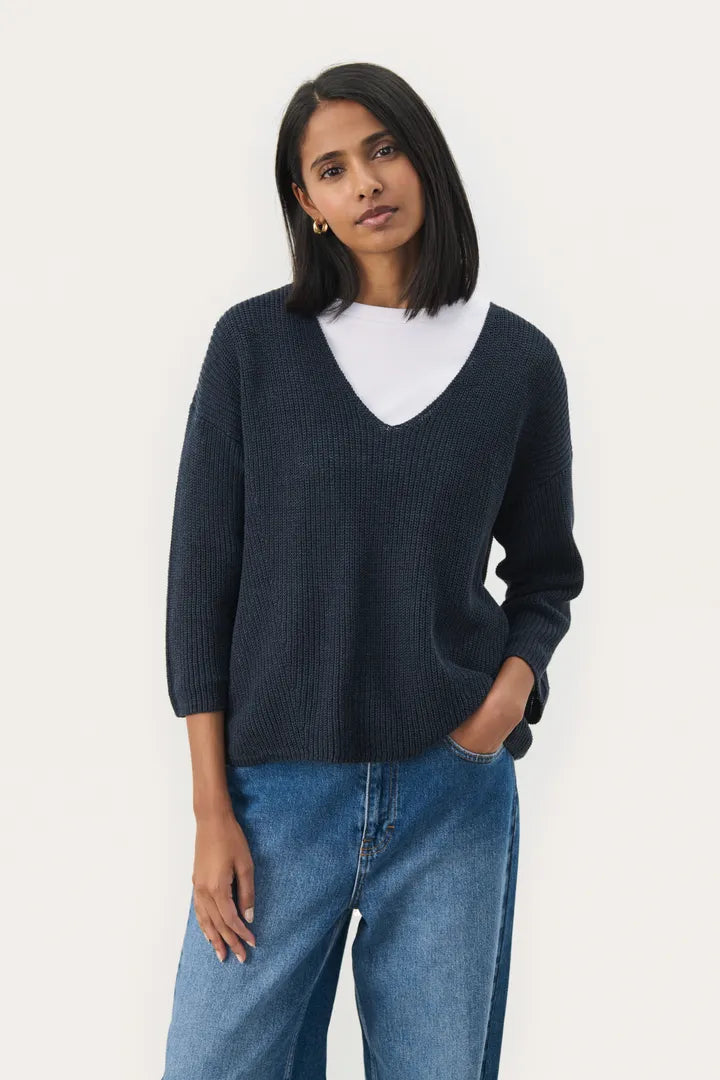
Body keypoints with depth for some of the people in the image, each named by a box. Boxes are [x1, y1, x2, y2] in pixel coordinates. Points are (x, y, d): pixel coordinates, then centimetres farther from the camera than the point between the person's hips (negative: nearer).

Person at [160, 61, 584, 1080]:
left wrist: (513, 684, -8)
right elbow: (202, 575, 0)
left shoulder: (518, 361, 3)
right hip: (278, 787, -1)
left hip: (455, 787, 1)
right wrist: (212, 810, -4)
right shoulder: (254, 344, -1)